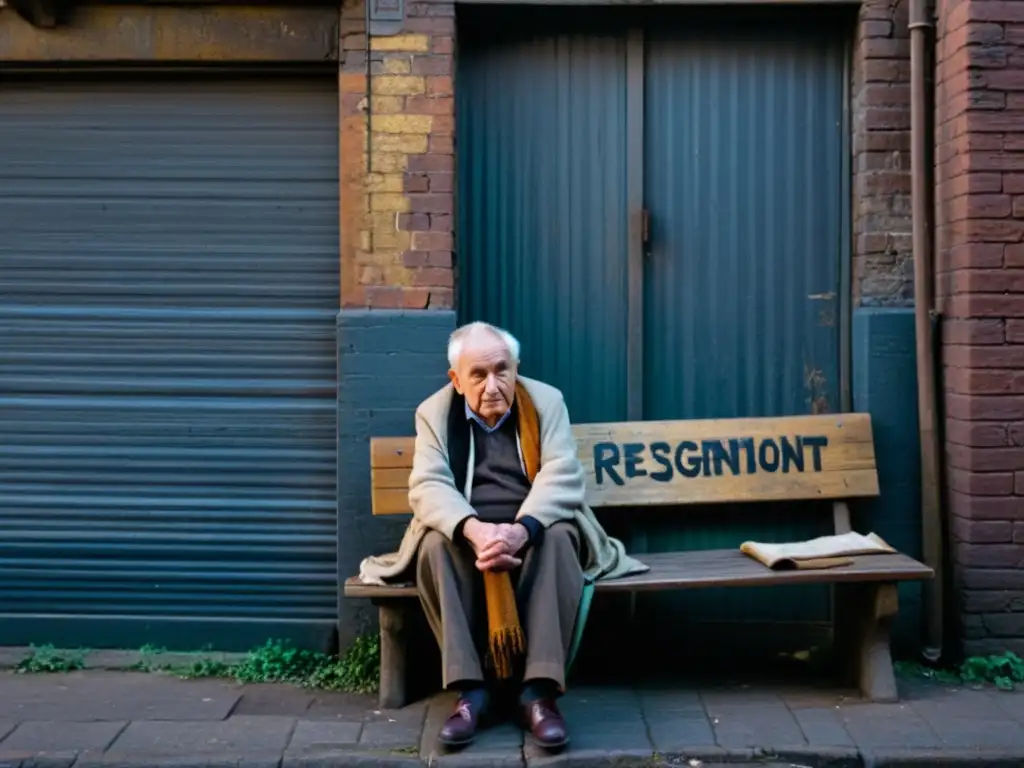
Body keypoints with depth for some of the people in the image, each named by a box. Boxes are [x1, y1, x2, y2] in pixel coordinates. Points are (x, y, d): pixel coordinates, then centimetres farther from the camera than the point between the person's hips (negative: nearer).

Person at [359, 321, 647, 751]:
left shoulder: (546, 401, 1)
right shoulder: (434, 412, 2)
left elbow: (562, 476, -12)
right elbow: (428, 486, -11)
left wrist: (521, 529, -32)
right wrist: (472, 529, -33)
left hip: (534, 531, 0)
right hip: (465, 533, 1)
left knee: (560, 537, -34)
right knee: (436, 543, -32)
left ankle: (539, 691, -36)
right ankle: (470, 688, -30)